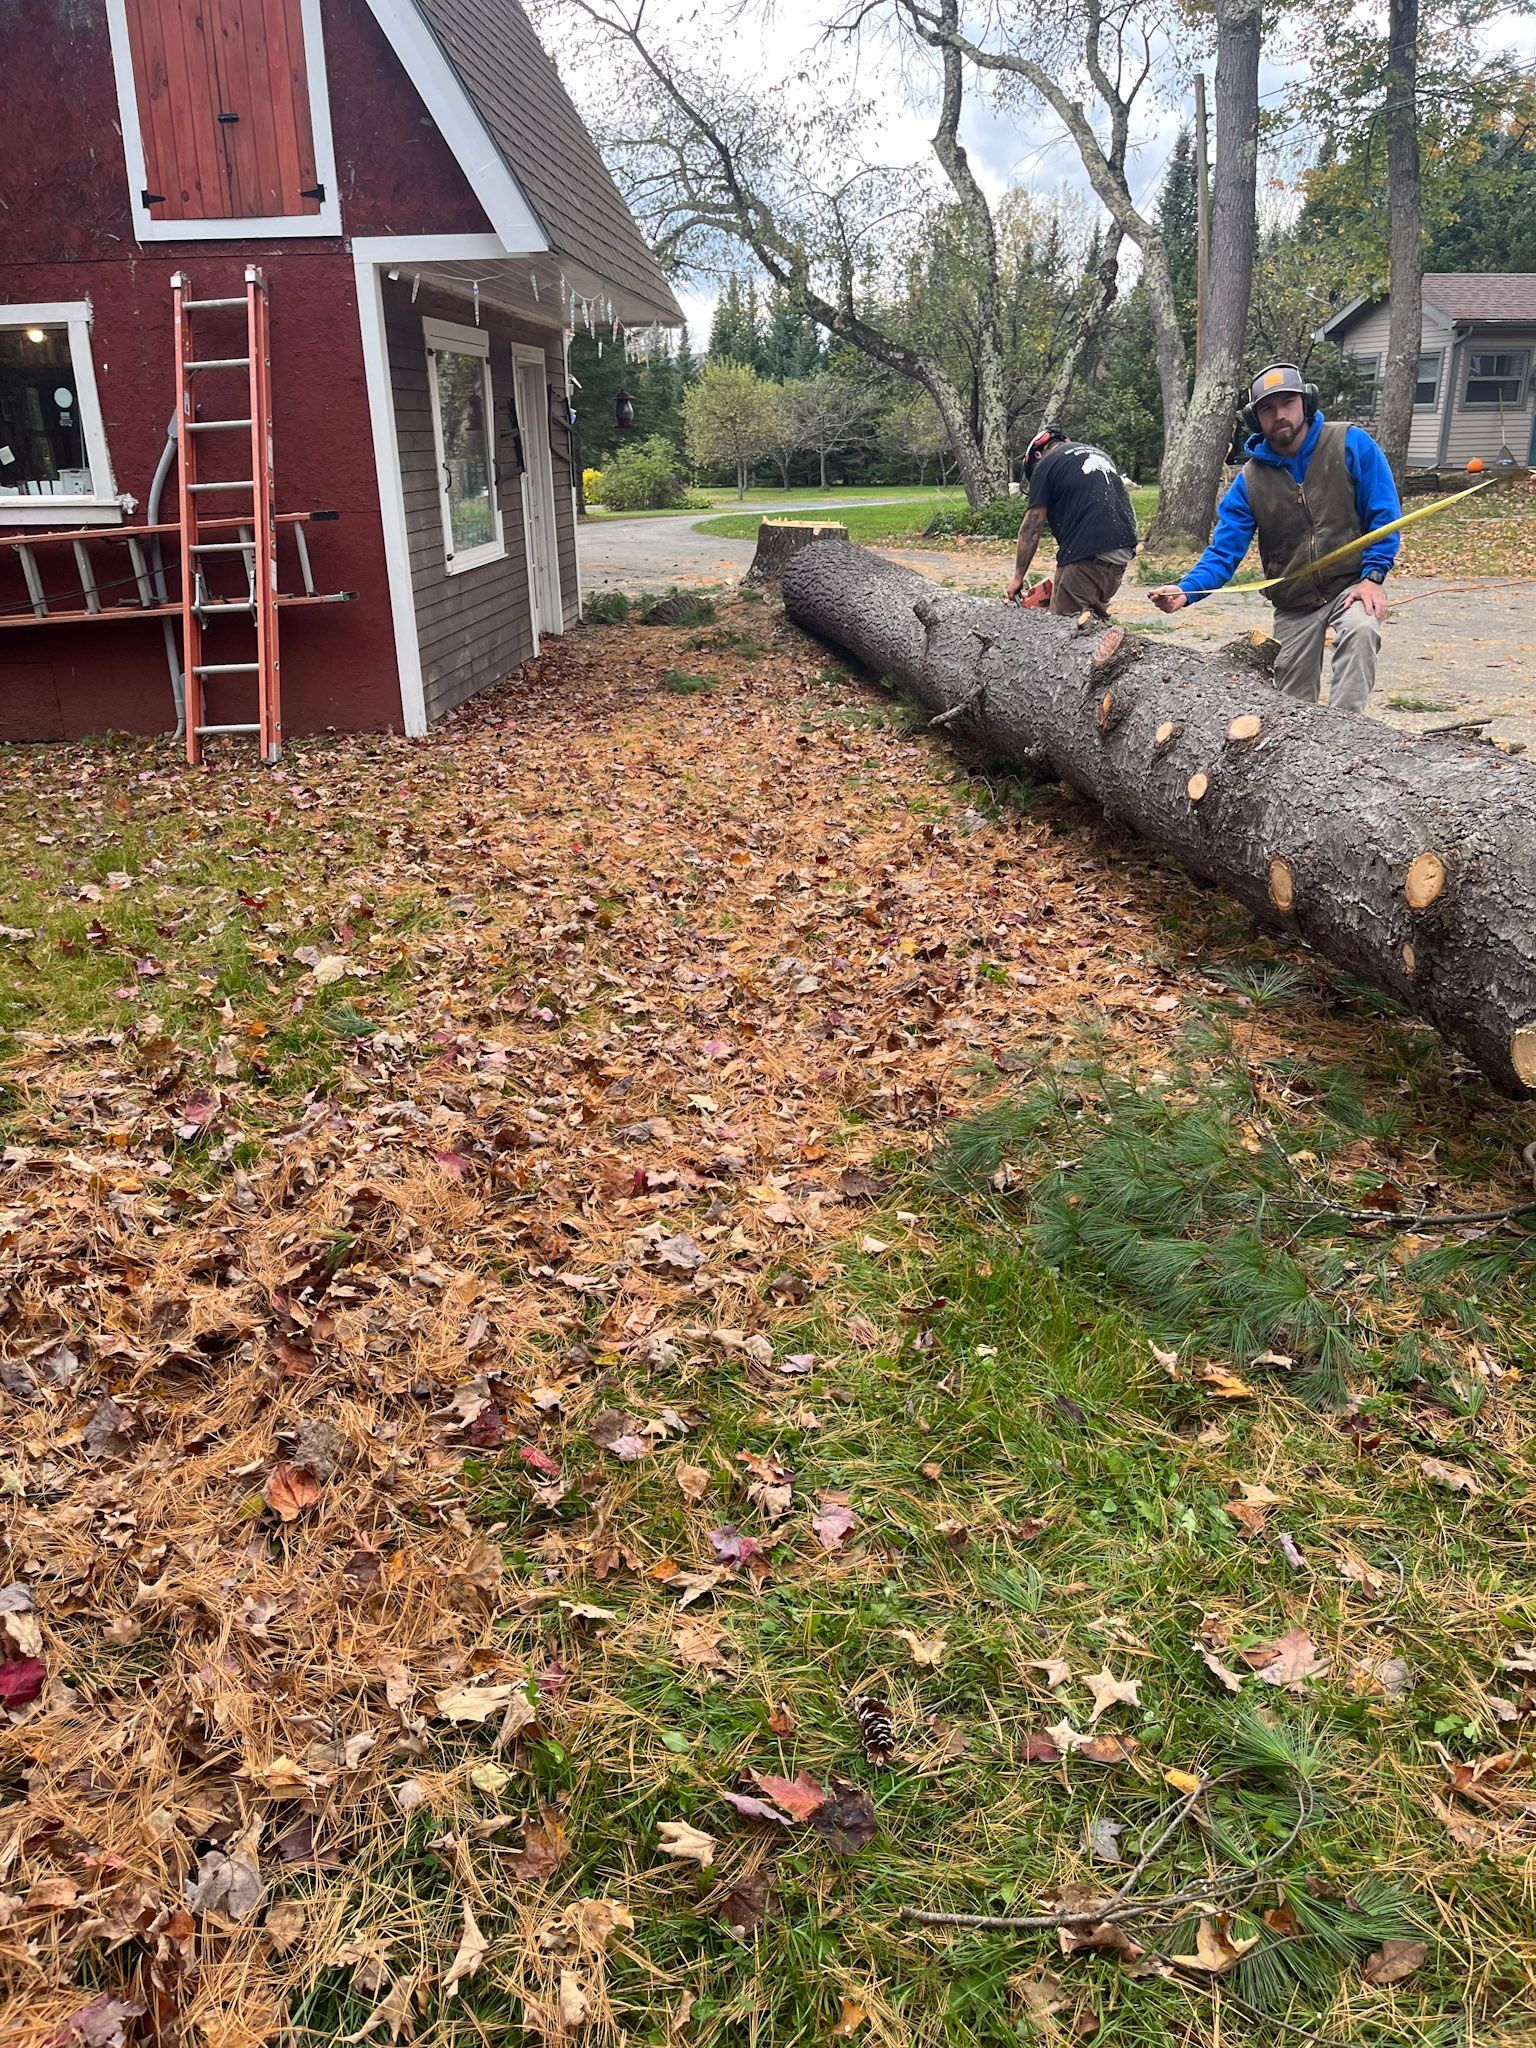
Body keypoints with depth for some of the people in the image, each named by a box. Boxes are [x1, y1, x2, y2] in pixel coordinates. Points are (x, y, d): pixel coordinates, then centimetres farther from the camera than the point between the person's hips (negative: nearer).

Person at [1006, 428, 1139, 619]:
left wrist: (1018, 578, 10)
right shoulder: (1099, 454, 27)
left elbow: (1032, 526, 4)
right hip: (1124, 552, 7)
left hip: (1087, 557, -7)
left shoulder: (1046, 464, 6)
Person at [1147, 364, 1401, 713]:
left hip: (1351, 586, -3)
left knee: (1360, 630, -36)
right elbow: (1224, 550, -7)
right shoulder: (1250, 480, -3)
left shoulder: (1352, 445, -9)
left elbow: (1384, 515, -8)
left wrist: (1373, 577, -19)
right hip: (1293, 606, 3)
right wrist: (1186, 590, -25)